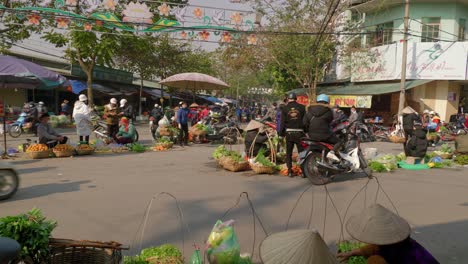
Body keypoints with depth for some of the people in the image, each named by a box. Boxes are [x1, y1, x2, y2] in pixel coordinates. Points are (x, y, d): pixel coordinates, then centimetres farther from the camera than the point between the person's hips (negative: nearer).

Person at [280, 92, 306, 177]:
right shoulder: (302, 107, 1)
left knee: (289, 152, 9)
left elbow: (282, 122, 0)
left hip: (289, 132, 1)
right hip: (299, 132, 0)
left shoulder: (285, 108, 1)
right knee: (301, 152, 5)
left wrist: (282, 133, 7)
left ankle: (289, 171, 8)